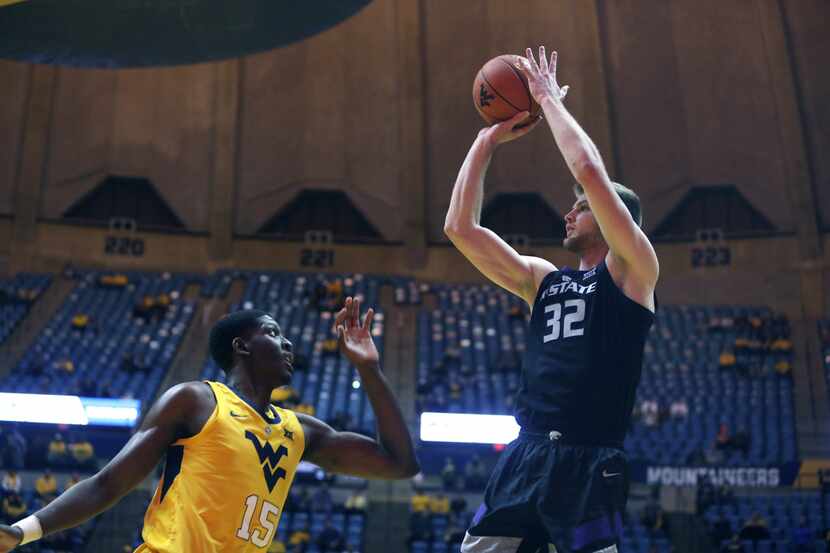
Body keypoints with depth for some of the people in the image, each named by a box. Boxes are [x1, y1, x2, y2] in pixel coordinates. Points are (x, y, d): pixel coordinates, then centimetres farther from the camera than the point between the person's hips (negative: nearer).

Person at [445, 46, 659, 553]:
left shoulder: (632, 271, 2)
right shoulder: (542, 278, 19)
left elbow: (589, 170, -11)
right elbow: (460, 228, 14)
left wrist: (550, 100, 1)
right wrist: (488, 140, 14)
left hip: (588, 464, -5)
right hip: (525, 456, 6)